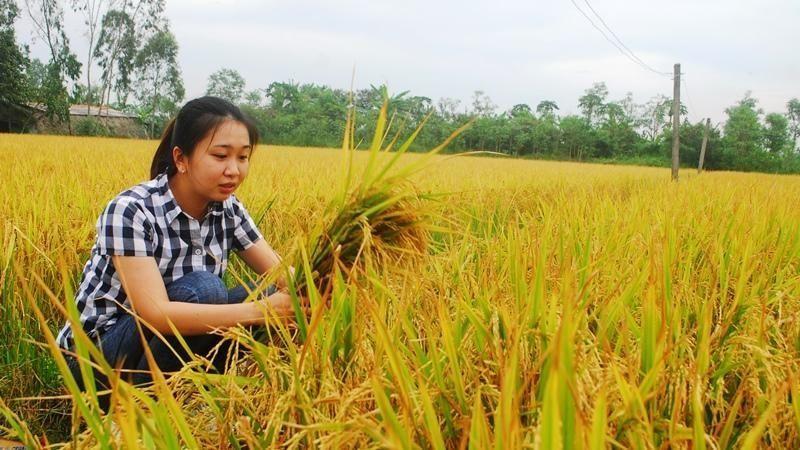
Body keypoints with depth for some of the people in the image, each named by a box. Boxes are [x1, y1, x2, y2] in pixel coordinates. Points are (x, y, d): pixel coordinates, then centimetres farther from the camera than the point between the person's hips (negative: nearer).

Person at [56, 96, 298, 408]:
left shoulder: (228, 210, -5)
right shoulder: (131, 211, -24)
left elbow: (282, 276, -8)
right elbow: (155, 313, -33)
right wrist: (260, 311, -40)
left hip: (168, 345, 6)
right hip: (97, 352, -6)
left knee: (268, 296, -15)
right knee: (202, 289, -30)